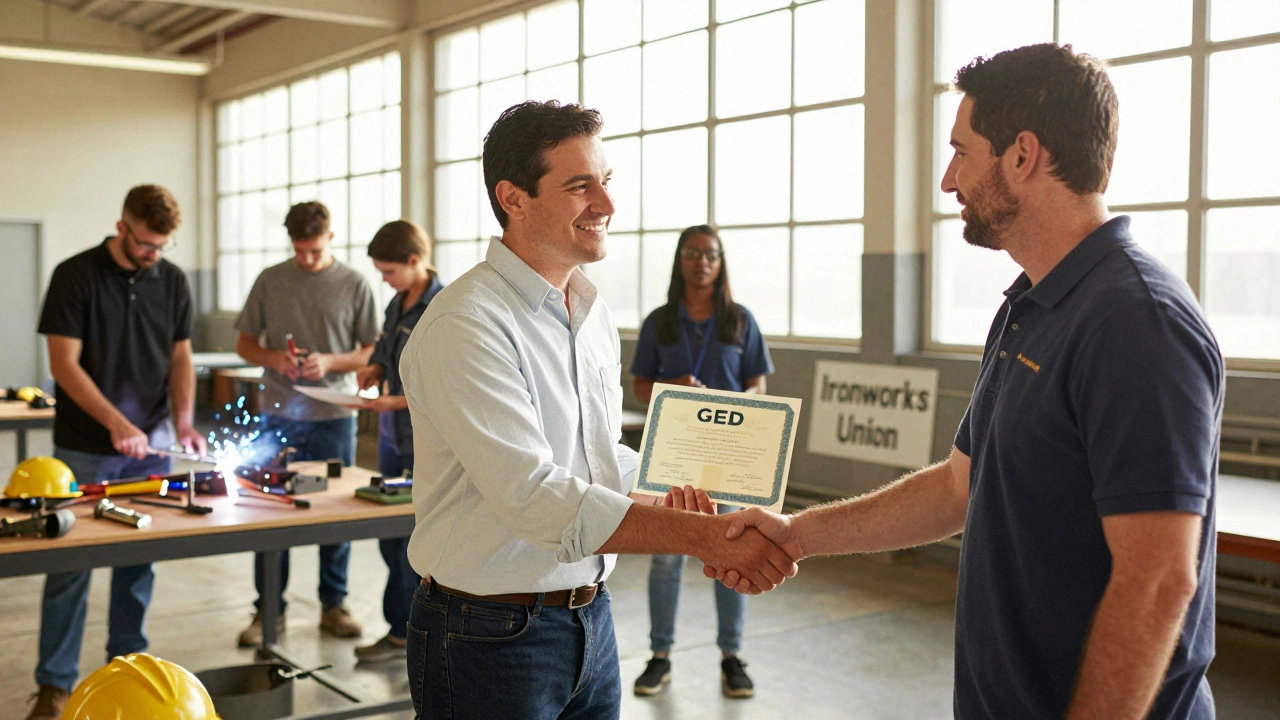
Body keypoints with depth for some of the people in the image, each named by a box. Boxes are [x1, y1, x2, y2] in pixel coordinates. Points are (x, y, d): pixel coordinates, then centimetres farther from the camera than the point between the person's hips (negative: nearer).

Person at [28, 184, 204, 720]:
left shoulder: (172, 281, 4)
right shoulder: (76, 275, -9)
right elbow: (64, 363, -12)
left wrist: (184, 419, -7)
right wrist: (116, 423, -21)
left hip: (150, 446, 4)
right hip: (84, 450, -4)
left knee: (138, 563, 10)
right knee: (69, 566, 1)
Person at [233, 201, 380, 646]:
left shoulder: (354, 285, 2)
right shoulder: (270, 281, 5)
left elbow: (371, 352, 2)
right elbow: (244, 344, 10)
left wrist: (330, 362, -15)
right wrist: (273, 358, -11)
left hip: (335, 415, -1)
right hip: (279, 415, 1)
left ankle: (334, 605, 20)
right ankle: (269, 610, 16)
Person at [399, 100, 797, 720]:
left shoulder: (594, 315, 8)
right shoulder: (465, 325, -19)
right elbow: (533, 496, -27)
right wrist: (702, 536, -28)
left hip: (591, 619, 7)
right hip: (490, 638, -7)